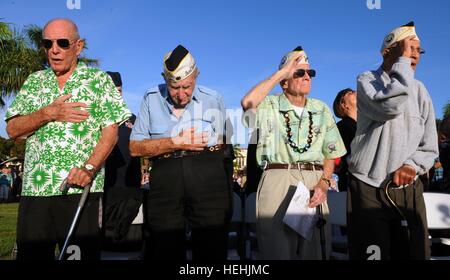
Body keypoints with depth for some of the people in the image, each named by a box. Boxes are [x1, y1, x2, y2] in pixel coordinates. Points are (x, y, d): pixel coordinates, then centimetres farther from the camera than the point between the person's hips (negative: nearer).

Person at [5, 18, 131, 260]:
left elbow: (111, 131, -3)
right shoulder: (34, 81, 17)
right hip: (35, 187, 4)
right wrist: (49, 113, -8)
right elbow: (12, 130, 9)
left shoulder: (99, 80, 5)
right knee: (31, 253, 8)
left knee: (81, 252, 0)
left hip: (81, 187, -3)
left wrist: (89, 168, -17)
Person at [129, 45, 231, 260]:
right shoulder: (151, 99, 9)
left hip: (208, 178, 0)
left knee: (212, 248, 4)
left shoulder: (213, 99, 8)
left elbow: (220, 144, 14)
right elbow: (135, 147, 3)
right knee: (165, 249, 7)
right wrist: (176, 143, -6)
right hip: (164, 179, 1)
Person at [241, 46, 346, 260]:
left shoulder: (321, 110, 14)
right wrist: (282, 71, -11)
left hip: (313, 183, 4)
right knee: (278, 250, 1)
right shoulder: (270, 105, 3)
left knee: (313, 251, 9)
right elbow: (247, 103, -21)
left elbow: (330, 154, 15)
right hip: (278, 181, -3)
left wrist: (323, 183, -4)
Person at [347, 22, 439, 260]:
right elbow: (389, 107, -25)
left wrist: (412, 166, -11)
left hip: (409, 190, 5)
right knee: (371, 254, 0)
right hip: (368, 188, -4)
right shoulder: (366, 80, -1)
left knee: (413, 253, 9)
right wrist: (403, 61, -14)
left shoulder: (419, 90, 12)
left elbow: (430, 147, 10)